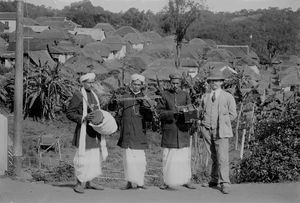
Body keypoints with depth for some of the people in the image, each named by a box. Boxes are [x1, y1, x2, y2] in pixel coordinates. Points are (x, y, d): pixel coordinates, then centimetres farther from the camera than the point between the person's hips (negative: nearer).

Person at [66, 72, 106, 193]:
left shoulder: (93, 95, 13)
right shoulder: (78, 96, -10)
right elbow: (69, 113, -11)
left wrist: (100, 118, 4)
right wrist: (84, 118, -21)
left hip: (94, 129, 8)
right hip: (84, 130, -8)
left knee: (94, 156, 10)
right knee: (82, 156, -8)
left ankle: (89, 183, 17)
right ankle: (80, 184, 1)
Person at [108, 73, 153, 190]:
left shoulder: (144, 98, 10)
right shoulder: (125, 97, 8)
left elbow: (150, 118, 3)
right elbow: (111, 108, -1)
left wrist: (144, 106, -12)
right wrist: (113, 103, -23)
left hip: (139, 132, 0)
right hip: (127, 133, 0)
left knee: (140, 159, -3)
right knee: (128, 158, -1)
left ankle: (140, 182, 5)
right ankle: (130, 182, 6)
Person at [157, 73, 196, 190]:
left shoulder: (185, 95, 10)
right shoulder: (165, 95, 3)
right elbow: (160, 111, -1)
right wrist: (172, 113, -17)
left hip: (183, 129, 3)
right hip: (169, 129, -3)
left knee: (185, 156, 5)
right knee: (169, 156, -2)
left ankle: (186, 180, 14)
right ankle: (168, 182, 3)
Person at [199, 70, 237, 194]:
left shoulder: (228, 97, 6)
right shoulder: (204, 97, 15)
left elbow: (232, 114, 5)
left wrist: (221, 122, -1)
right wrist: (203, 122, 8)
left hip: (221, 131, -3)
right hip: (207, 131, 3)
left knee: (222, 158, -11)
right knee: (214, 157, 8)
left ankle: (225, 184, -9)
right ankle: (214, 180, 19)